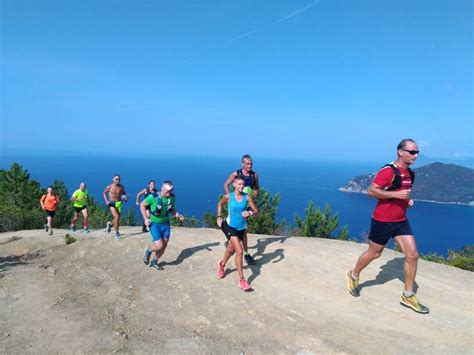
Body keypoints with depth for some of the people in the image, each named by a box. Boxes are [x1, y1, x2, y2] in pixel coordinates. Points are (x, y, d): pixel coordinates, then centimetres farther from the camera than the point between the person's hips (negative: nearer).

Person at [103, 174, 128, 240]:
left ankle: (110, 224, 45)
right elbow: (104, 193, 9)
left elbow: (124, 193, 15)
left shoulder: (121, 187, -3)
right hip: (112, 203, -3)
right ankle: (117, 233, -5)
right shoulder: (109, 187, -8)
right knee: (116, 217, -19)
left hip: (119, 203, 4)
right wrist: (106, 201, -3)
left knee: (118, 219, 10)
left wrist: (126, 197, -6)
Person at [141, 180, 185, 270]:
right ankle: (148, 251, 20)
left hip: (165, 223, 5)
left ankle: (154, 262, 31)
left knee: (164, 245, 7)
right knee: (159, 245, -15)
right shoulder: (153, 197, -22)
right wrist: (146, 218, -14)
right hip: (154, 224, -5)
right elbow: (142, 205, -7)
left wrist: (178, 216, -9)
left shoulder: (172, 197, -8)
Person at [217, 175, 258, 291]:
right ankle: (242, 280, -5)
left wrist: (250, 213, -27)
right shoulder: (228, 196, -11)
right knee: (239, 251, -16)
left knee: (231, 249, 24)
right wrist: (219, 217, -1)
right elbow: (220, 204, 9)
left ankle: (222, 264, 55)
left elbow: (256, 211, -6)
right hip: (230, 226, -3)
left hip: (241, 227, 3)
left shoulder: (247, 197, -9)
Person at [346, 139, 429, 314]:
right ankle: (353, 276, 34)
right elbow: (371, 190, -22)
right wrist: (396, 195, -26)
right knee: (374, 253, 8)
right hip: (383, 221, -7)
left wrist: (408, 200, 5)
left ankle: (408, 296, 16)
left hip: (401, 221, 7)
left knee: (412, 255, 1)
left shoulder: (409, 173, 9)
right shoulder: (388, 171, -18)